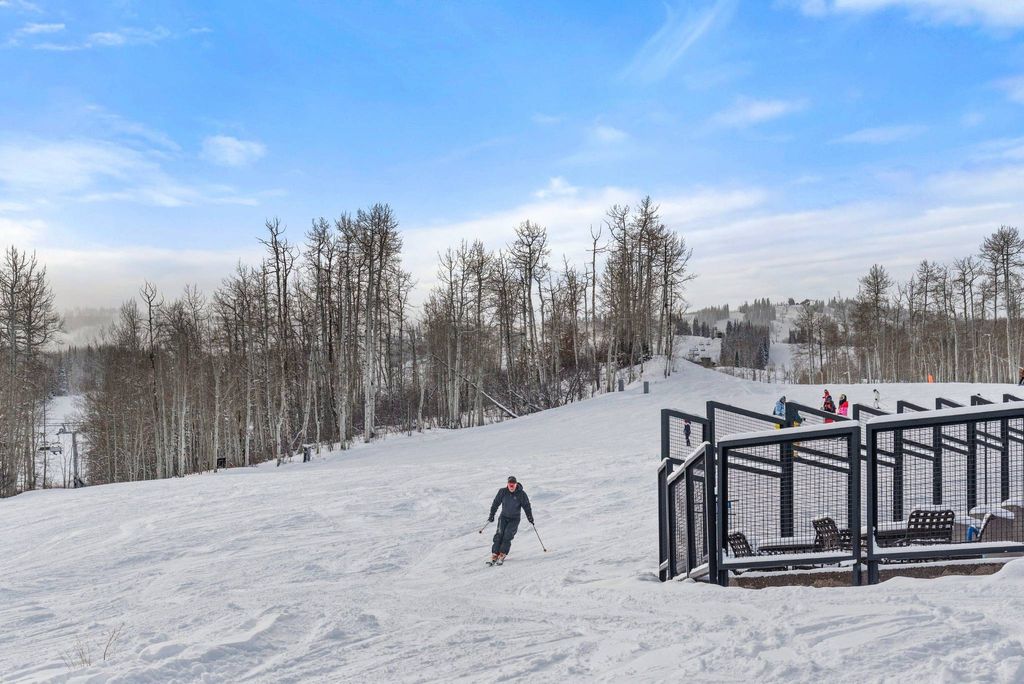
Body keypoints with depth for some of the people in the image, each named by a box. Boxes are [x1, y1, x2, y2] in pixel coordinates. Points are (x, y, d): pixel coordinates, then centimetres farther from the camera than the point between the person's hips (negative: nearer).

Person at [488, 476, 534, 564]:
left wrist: (530, 517, -6)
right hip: (504, 517, 2)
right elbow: (496, 503, 3)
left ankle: (502, 555, -13)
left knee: (507, 535, -16)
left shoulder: (521, 494, -12)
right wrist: (491, 515, 6)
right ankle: (494, 554, -12)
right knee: (499, 534, -13)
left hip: (515, 519, -2)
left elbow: (526, 506, -3)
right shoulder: (502, 491, -7)